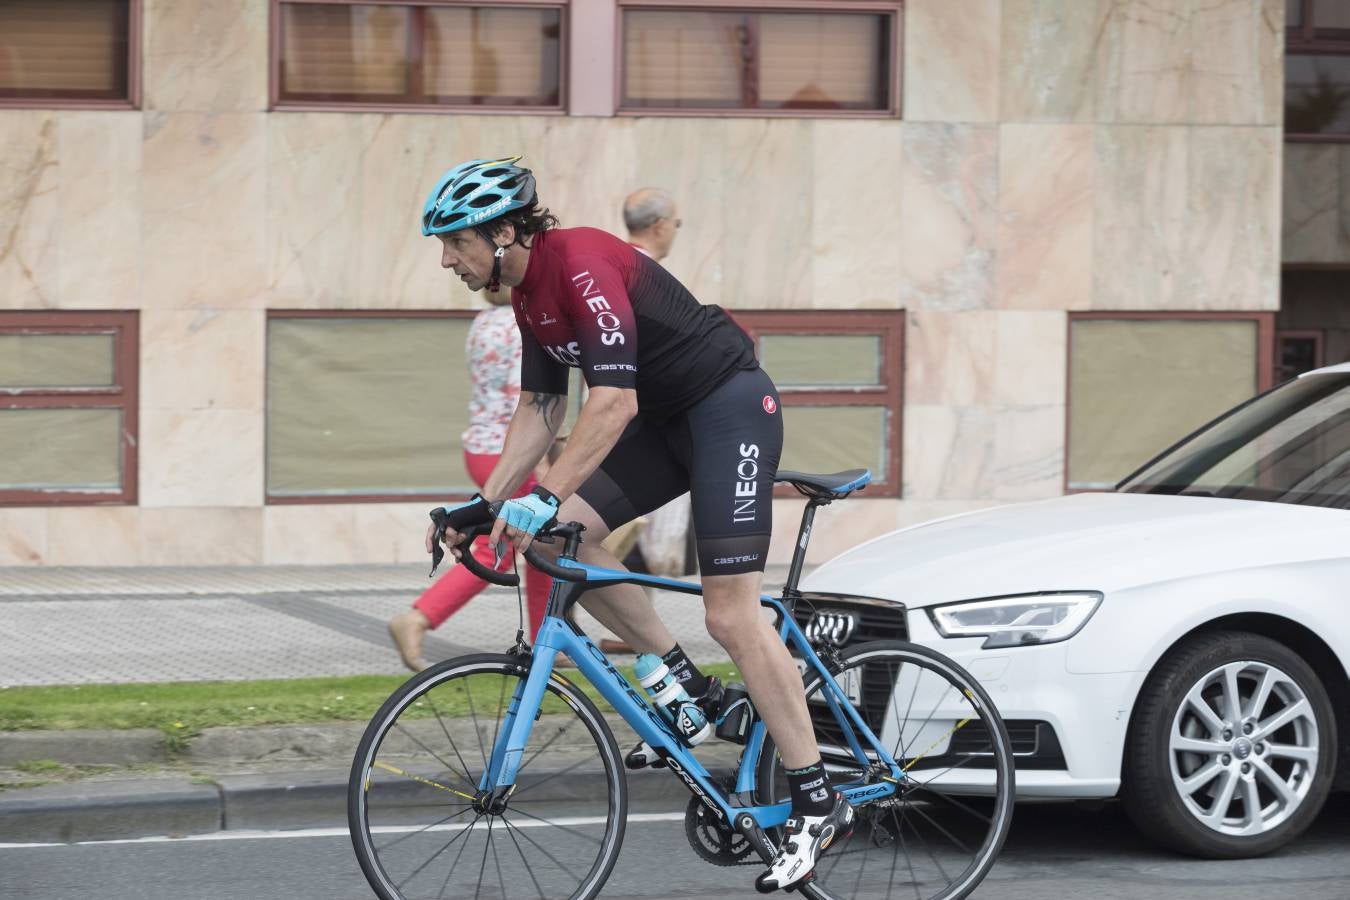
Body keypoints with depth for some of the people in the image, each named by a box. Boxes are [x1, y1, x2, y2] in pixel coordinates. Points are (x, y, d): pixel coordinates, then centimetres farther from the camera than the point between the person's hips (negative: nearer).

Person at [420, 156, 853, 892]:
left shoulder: (582, 265, -24)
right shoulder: (529, 295, 6)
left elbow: (613, 403, -31)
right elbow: (538, 412, 11)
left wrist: (545, 497, -35)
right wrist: (484, 506, 2)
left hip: (732, 408, -9)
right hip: (668, 419, 9)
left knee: (731, 615, -14)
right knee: (557, 536, -4)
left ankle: (817, 804, -8)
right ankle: (685, 685, 8)